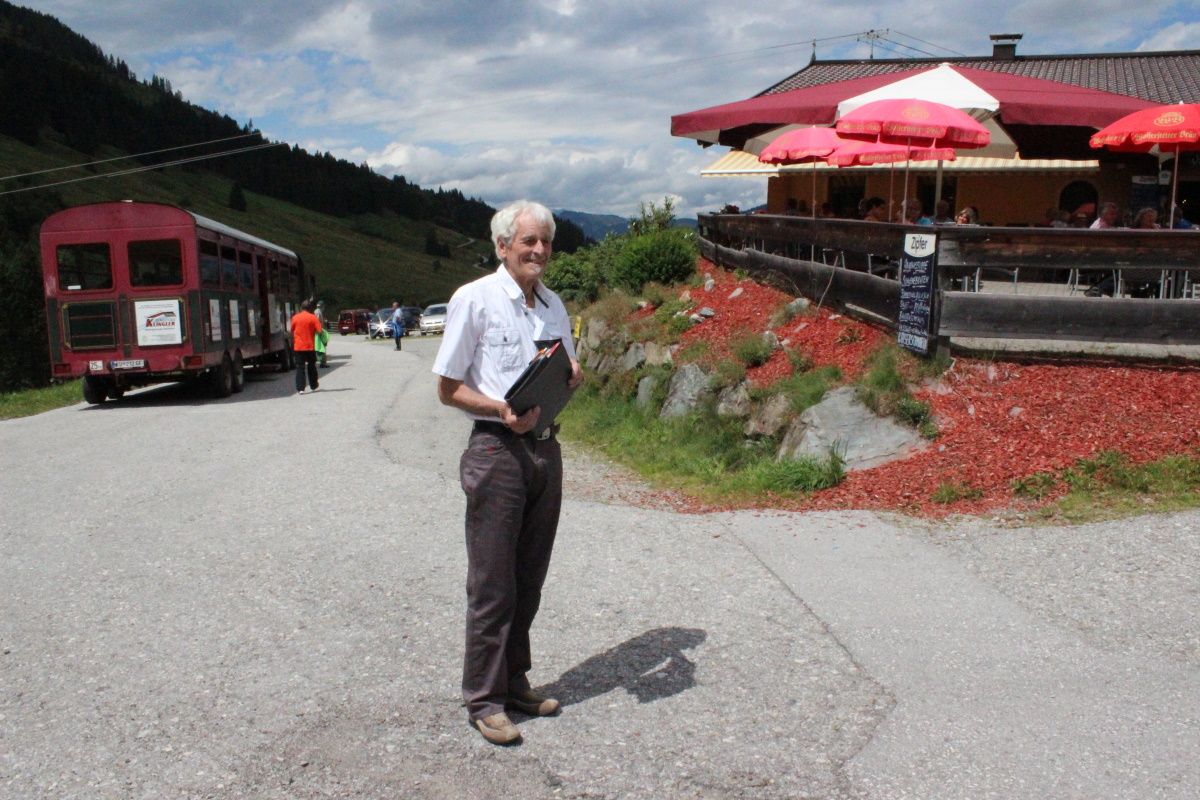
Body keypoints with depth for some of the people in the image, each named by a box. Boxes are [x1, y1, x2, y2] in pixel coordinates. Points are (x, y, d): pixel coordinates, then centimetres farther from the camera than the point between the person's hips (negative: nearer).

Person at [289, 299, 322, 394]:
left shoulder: (295, 317, 0)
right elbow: (319, 330, -10)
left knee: (300, 367, 0)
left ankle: (300, 389, -8)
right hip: (310, 346, 0)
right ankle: (314, 386, 27)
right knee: (311, 366, 16)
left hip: (298, 346, 0)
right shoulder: (313, 317, -5)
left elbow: (291, 330, 9)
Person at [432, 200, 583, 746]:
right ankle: (484, 698, 12)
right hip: (497, 450, -6)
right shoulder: (474, 300, -7)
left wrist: (572, 377, -2)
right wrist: (501, 410, -22)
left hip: (546, 449, 7)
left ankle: (514, 681, 28)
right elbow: (448, 388, -6)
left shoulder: (553, 305, 13)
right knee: (492, 583, -1)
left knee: (529, 579, 14)